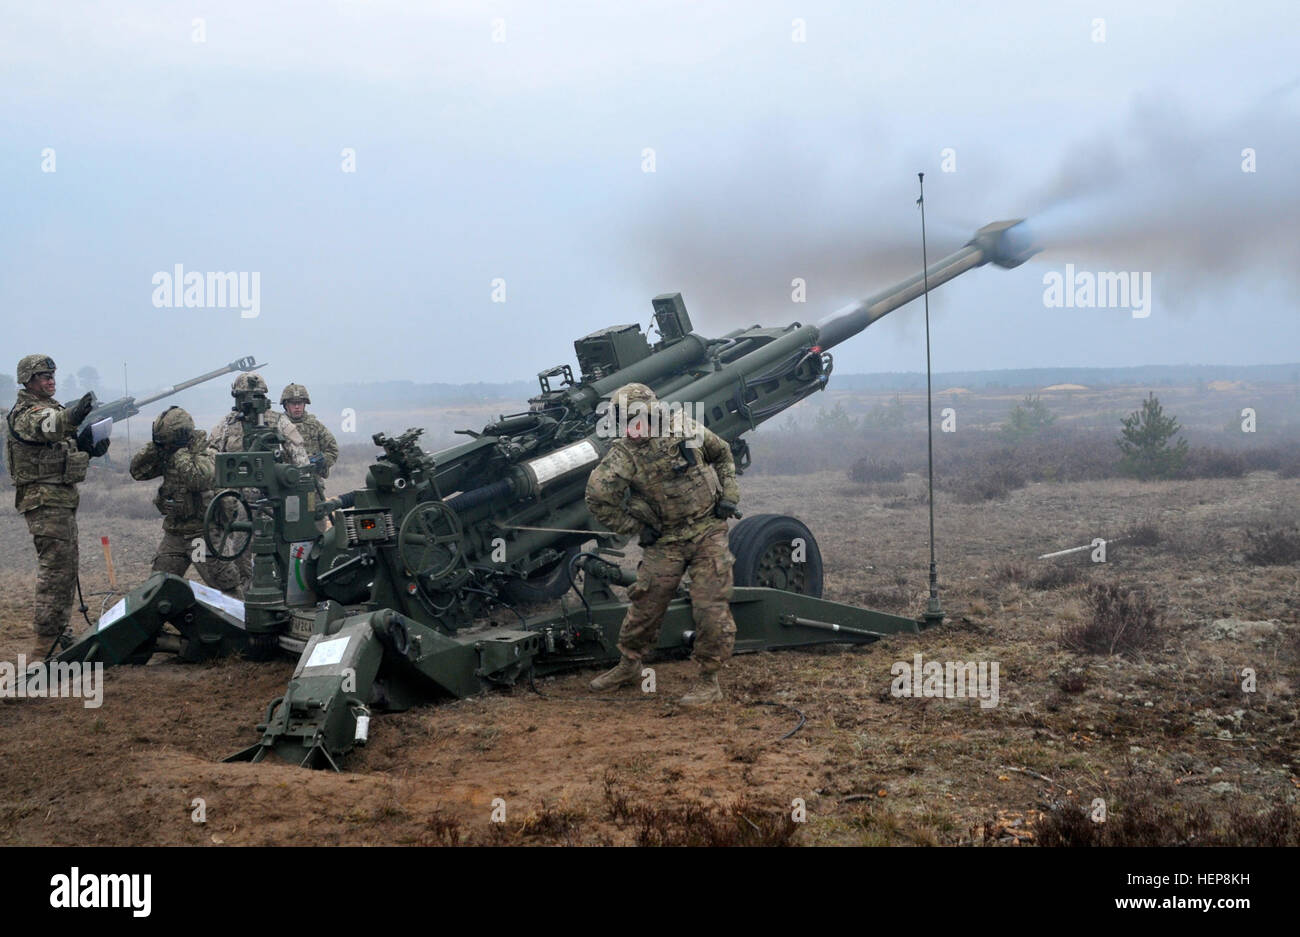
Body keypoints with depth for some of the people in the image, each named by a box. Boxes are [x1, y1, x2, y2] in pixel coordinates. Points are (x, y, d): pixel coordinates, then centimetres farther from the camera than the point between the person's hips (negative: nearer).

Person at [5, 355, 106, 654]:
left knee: (66, 569, 14)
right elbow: (44, 427, -35)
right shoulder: (25, 413, -12)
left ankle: (58, 632, 23)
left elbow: (67, 441, 23)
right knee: (54, 568, -12)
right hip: (43, 500, -10)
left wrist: (91, 446, 2)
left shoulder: (55, 408, 17)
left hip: (63, 498, 10)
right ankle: (46, 641, -10)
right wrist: (72, 416, -56)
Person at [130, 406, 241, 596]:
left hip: (202, 533, -7)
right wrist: (153, 447, -8)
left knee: (224, 583, -3)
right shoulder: (165, 455, 6)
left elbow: (198, 479, -32)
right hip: (173, 534, 7)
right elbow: (137, 471, 6)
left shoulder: (204, 453, -14)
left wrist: (181, 452, -23)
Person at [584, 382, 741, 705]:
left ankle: (709, 681, 6)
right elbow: (598, 497, -13)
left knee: (711, 607, -6)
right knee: (646, 603, 4)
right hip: (664, 541, 0)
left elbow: (722, 455, 14)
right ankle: (628, 664, 27)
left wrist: (728, 496, 4)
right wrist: (637, 527, -8)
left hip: (708, 532, 0)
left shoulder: (686, 429, -4)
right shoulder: (623, 455, -10)